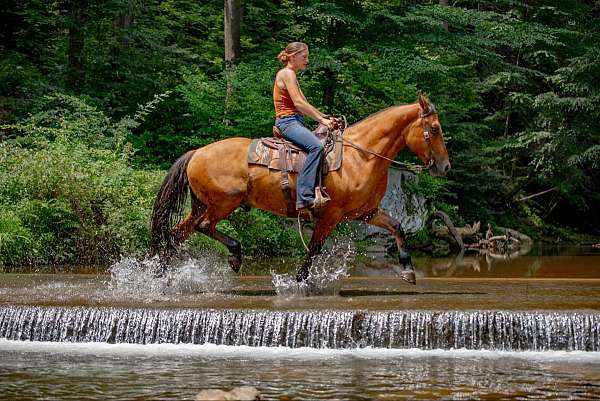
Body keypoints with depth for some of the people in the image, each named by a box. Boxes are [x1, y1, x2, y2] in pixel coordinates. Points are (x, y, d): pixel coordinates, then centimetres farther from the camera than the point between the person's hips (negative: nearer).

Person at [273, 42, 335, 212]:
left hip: (295, 122, 11)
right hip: (287, 121, -11)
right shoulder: (287, 73, -8)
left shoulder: (291, 75, 23)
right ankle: (304, 197, -40)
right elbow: (298, 103, -18)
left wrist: (325, 117, 11)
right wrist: (321, 119, -17)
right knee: (316, 146, -32)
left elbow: (305, 105, 21)